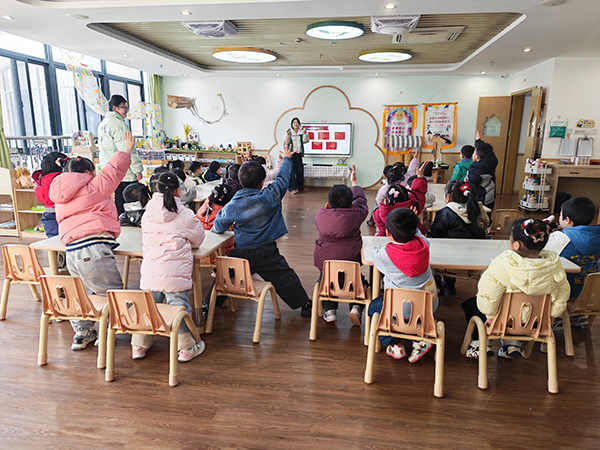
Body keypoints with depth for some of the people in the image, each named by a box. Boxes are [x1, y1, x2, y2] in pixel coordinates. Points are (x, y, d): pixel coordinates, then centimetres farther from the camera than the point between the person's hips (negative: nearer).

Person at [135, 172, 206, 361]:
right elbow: (198, 240, 9)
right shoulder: (185, 215, -4)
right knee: (179, 305, 4)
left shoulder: (147, 214, 9)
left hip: (149, 272, 4)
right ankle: (186, 348, 13)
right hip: (175, 273, -4)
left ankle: (139, 346, 24)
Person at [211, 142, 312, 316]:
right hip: (267, 253, -1)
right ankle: (304, 305, 18)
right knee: (285, 278, 9)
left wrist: (213, 231, 28)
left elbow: (218, 227, 3)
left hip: (240, 253, 2)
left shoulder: (232, 206, -8)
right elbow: (282, 178, 3)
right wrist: (286, 159, 21)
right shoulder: (271, 196, -12)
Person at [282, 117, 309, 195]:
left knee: (300, 170, 11)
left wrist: (305, 134, -14)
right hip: (291, 153, -4)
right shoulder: (289, 132, -3)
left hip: (299, 153, 5)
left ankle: (301, 186, 25)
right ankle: (292, 188, 1)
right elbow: (285, 142, -9)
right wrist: (288, 135, -24)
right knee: (292, 171, -5)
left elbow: (305, 141, 1)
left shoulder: (301, 132, 8)